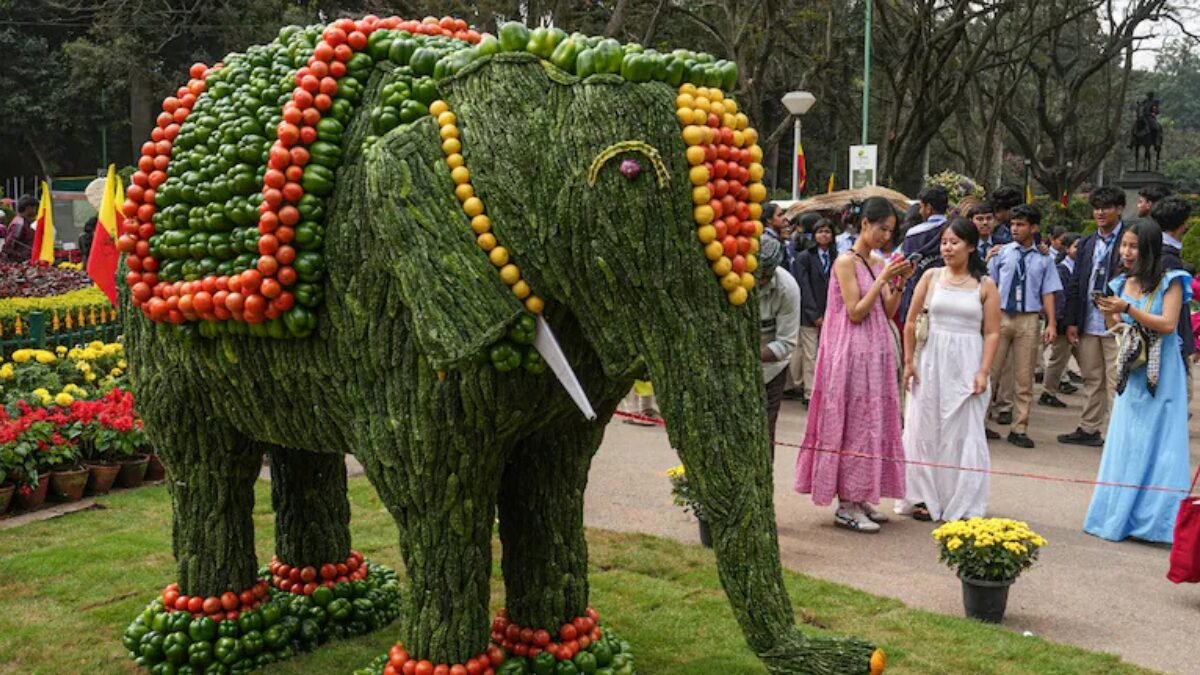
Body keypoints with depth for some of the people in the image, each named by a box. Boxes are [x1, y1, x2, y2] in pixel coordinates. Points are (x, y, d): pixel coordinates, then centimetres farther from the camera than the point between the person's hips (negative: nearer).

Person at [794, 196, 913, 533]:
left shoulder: (879, 263, 11)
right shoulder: (846, 261, -10)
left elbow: (888, 313, 11)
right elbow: (855, 312, -16)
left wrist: (899, 282, -1)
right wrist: (883, 279, -16)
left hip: (877, 351, 8)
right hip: (852, 351, -8)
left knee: (873, 422, 9)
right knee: (853, 422, -4)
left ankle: (861, 499, 17)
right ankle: (846, 506, 2)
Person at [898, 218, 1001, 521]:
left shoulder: (985, 286, 1)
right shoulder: (931, 277, 4)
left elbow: (992, 333, -1)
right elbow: (911, 322, 6)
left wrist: (983, 372, -9)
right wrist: (909, 362, 1)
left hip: (966, 365, -1)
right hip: (931, 362, 2)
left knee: (963, 433, 2)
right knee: (925, 429, 5)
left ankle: (962, 505, 13)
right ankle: (924, 499, 17)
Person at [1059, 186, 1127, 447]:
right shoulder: (1086, 244, 12)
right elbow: (1075, 285, 13)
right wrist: (1071, 322, 8)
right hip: (1088, 325, 6)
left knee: (1116, 382, -3)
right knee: (1091, 379, 15)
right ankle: (1089, 430, 24)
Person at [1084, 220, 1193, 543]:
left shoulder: (1170, 282, -7)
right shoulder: (1122, 284, 8)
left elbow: (1168, 324, -16)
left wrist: (1127, 308, -20)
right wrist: (1111, 314, -7)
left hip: (1161, 377, -5)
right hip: (1131, 374, 5)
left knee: (1158, 445, -1)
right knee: (1126, 444, 8)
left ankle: (1156, 519, 5)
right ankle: (1121, 516, 16)